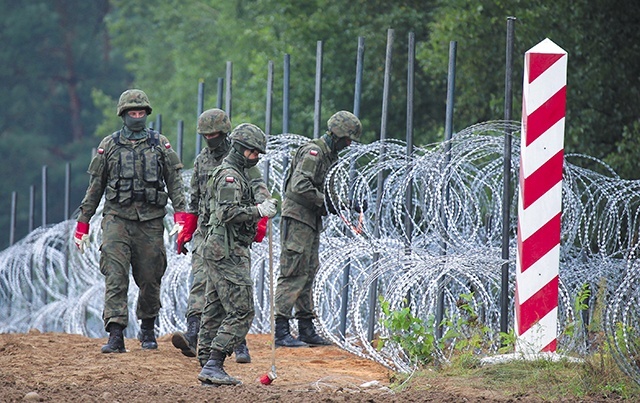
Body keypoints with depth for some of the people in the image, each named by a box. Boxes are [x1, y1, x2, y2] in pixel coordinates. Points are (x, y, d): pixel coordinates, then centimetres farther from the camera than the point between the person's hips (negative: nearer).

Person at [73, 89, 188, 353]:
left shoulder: (161, 145, 9)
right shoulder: (109, 146, 8)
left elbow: (175, 183, 5)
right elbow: (95, 187, 12)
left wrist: (181, 216, -9)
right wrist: (83, 223, 9)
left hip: (150, 221, 1)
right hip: (117, 218, -1)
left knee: (150, 279, 6)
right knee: (115, 277, -13)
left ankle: (147, 330, 27)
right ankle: (115, 335, -20)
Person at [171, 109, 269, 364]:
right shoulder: (202, 160, 15)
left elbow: (259, 190, -12)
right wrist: (185, 233, 19)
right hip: (205, 231, 4)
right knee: (201, 280, -12)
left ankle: (240, 344, 2)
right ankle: (192, 336, -26)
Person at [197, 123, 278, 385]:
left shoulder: (237, 174, 21)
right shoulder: (229, 176, -12)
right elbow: (229, 213, -23)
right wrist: (259, 211, -22)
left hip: (218, 252, 11)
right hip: (228, 253, -11)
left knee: (215, 312, 10)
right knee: (241, 312, -13)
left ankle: (208, 368, 12)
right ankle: (213, 365, -17)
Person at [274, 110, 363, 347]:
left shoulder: (329, 156, 17)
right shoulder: (313, 152, -14)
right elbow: (300, 186, -25)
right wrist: (324, 203, -18)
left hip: (311, 222, 10)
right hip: (297, 218, -10)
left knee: (308, 274, 12)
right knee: (294, 275, -12)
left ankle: (306, 330, 17)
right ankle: (281, 332, -13)